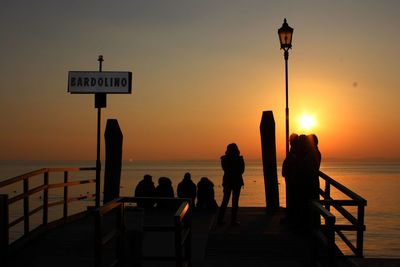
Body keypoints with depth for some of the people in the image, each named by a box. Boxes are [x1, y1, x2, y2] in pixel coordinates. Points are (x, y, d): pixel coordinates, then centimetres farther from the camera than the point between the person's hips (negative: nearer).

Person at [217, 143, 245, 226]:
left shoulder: (224, 159, -2)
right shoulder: (239, 159, -9)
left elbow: (225, 169, 9)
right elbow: (242, 170, -1)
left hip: (227, 181, 3)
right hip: (237, 181, -3)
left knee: (225, 200, 12)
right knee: (235, 201, 3)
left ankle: (220, 219, 9)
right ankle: (233, 220, 2)